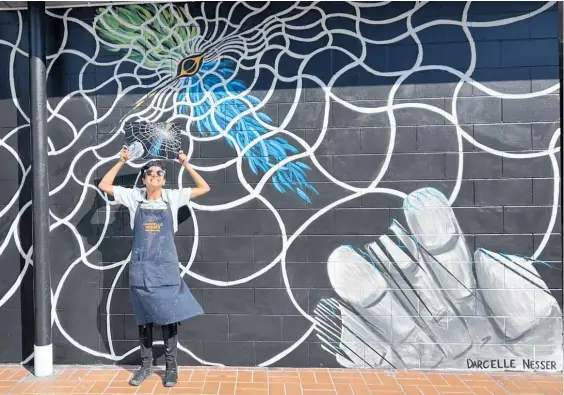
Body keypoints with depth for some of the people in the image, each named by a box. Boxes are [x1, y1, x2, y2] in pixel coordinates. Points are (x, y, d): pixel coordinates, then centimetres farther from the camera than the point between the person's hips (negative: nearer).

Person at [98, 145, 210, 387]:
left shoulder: (173, 197, 1)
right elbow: (104, 186, 7)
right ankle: (146, 366, 26)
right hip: (141, 269, 1)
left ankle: (171, 367, 17)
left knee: (169, 317, 4)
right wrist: (121, 162, 4)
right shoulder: (134, 197, 4)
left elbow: (204, 188, 3)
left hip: (166, 268, -1)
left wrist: (186, 164, 1)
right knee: (144, 319, 11)